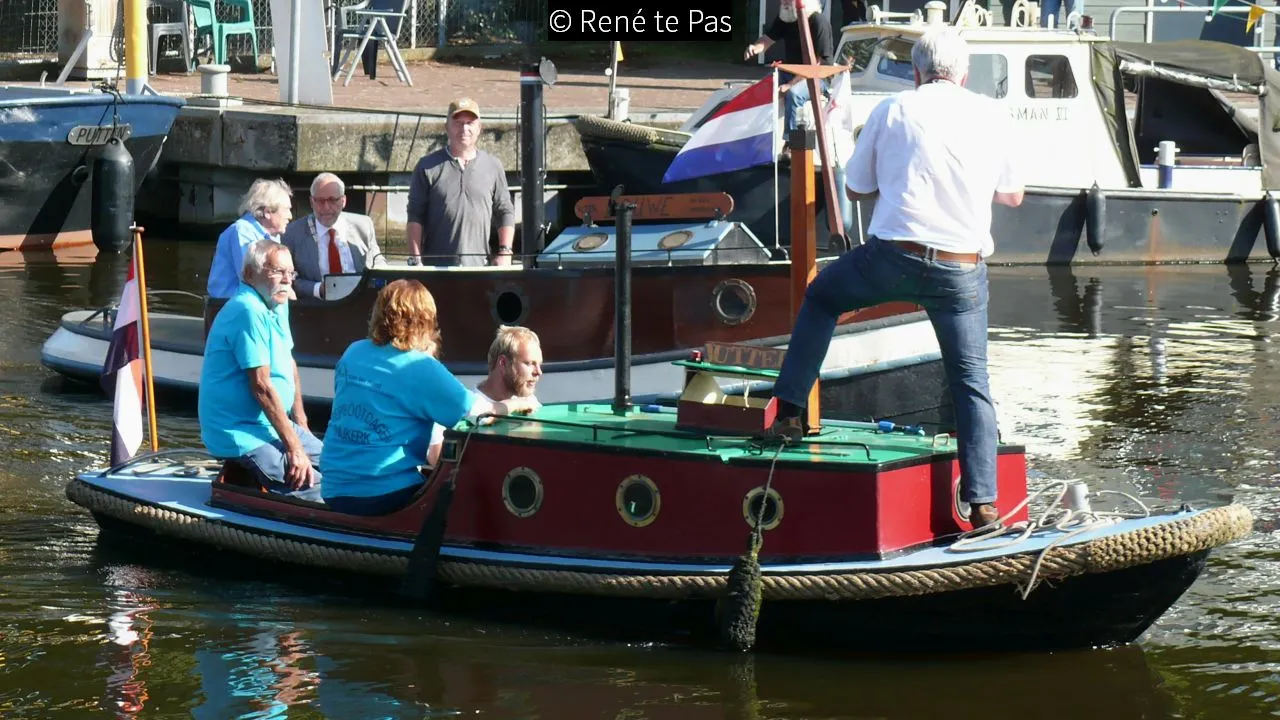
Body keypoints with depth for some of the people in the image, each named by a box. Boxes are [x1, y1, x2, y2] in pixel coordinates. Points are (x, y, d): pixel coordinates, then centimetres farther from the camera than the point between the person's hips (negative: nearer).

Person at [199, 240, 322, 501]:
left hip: (272, 424, 10)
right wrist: (294, 447, -20)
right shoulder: (249, 312, -21)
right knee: (313, 487, -22)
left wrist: (299, 421, 18)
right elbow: (261, 386, -22)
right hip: (242, 433, -10)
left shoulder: (277, 305, 10)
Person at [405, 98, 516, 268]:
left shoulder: (492, 166, 12)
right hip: (436, 265, -2)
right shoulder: (428, 167, 5)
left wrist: (505, 252, 3)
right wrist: (415, 259, -4)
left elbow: (505, 212, 15)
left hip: (479, 266, 2)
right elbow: (415, 216, 3)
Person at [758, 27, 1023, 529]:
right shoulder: (994, 117, 8)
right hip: (962, 271, 1)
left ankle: (790, 412, 22)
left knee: (821, 297, 27)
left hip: (893, 257, -1)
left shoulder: (893, 110, 5)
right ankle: (982, 502, 3)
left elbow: (856, 188, 13)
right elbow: (1013, 195, 20)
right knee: (971, 382, 11)